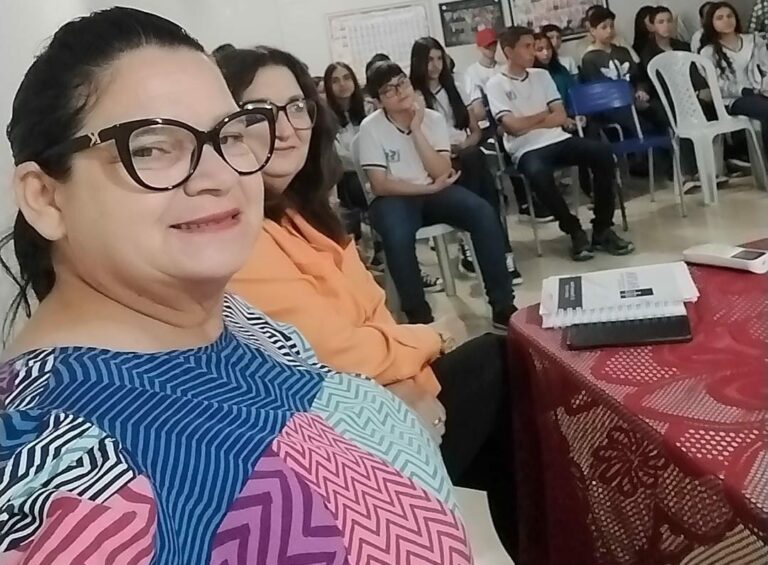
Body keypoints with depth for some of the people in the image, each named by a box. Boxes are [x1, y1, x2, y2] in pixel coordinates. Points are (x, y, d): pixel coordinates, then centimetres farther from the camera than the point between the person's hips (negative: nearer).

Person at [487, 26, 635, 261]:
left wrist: (530, 123, -6)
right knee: (538, 174, -39)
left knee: (603, 153, -20)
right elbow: (514, 126, -11)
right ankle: (574, 231, -17)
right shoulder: (496, 84, 1)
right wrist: (544, 114, 2)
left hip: (558, 140, 5)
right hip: (527, 150, -5)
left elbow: (561, 117, 8)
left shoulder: (542, 75, 16)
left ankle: (602, 230, -12)